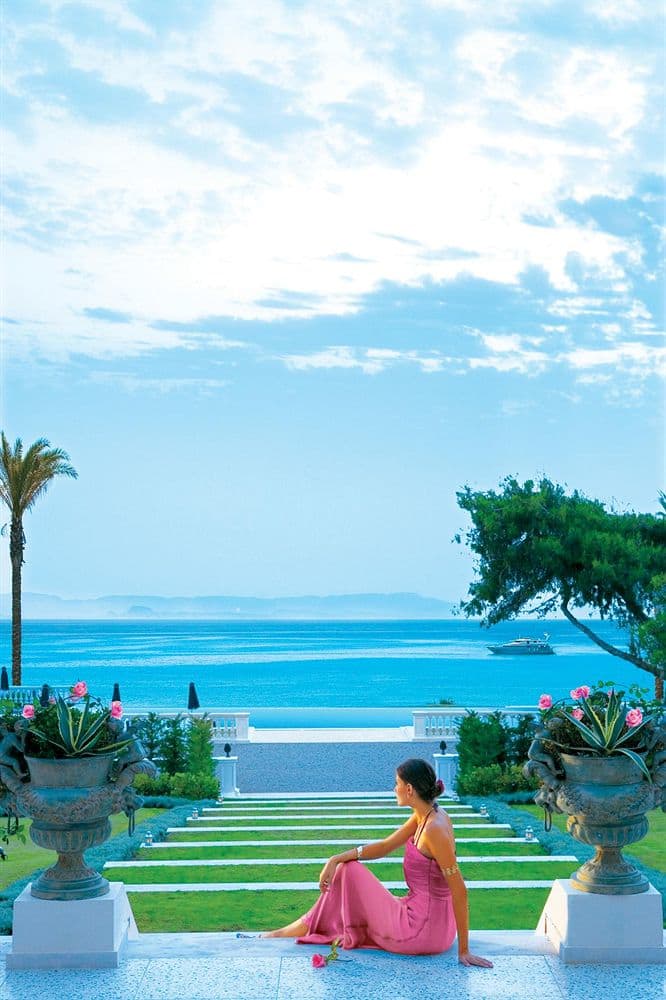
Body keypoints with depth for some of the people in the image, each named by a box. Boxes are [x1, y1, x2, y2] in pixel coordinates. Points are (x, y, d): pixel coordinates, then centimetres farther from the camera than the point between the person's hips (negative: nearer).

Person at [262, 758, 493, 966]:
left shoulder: (435, 829, -23)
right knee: (346, 867, 15)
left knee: (350, 871, -1)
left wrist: (464, 950, -19)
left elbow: (459, 891, -22)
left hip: (420, 930, -9)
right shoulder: (423, 816, 4)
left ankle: (306, 927, 17)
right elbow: (384, 846, 13)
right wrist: (336, 859, 2)